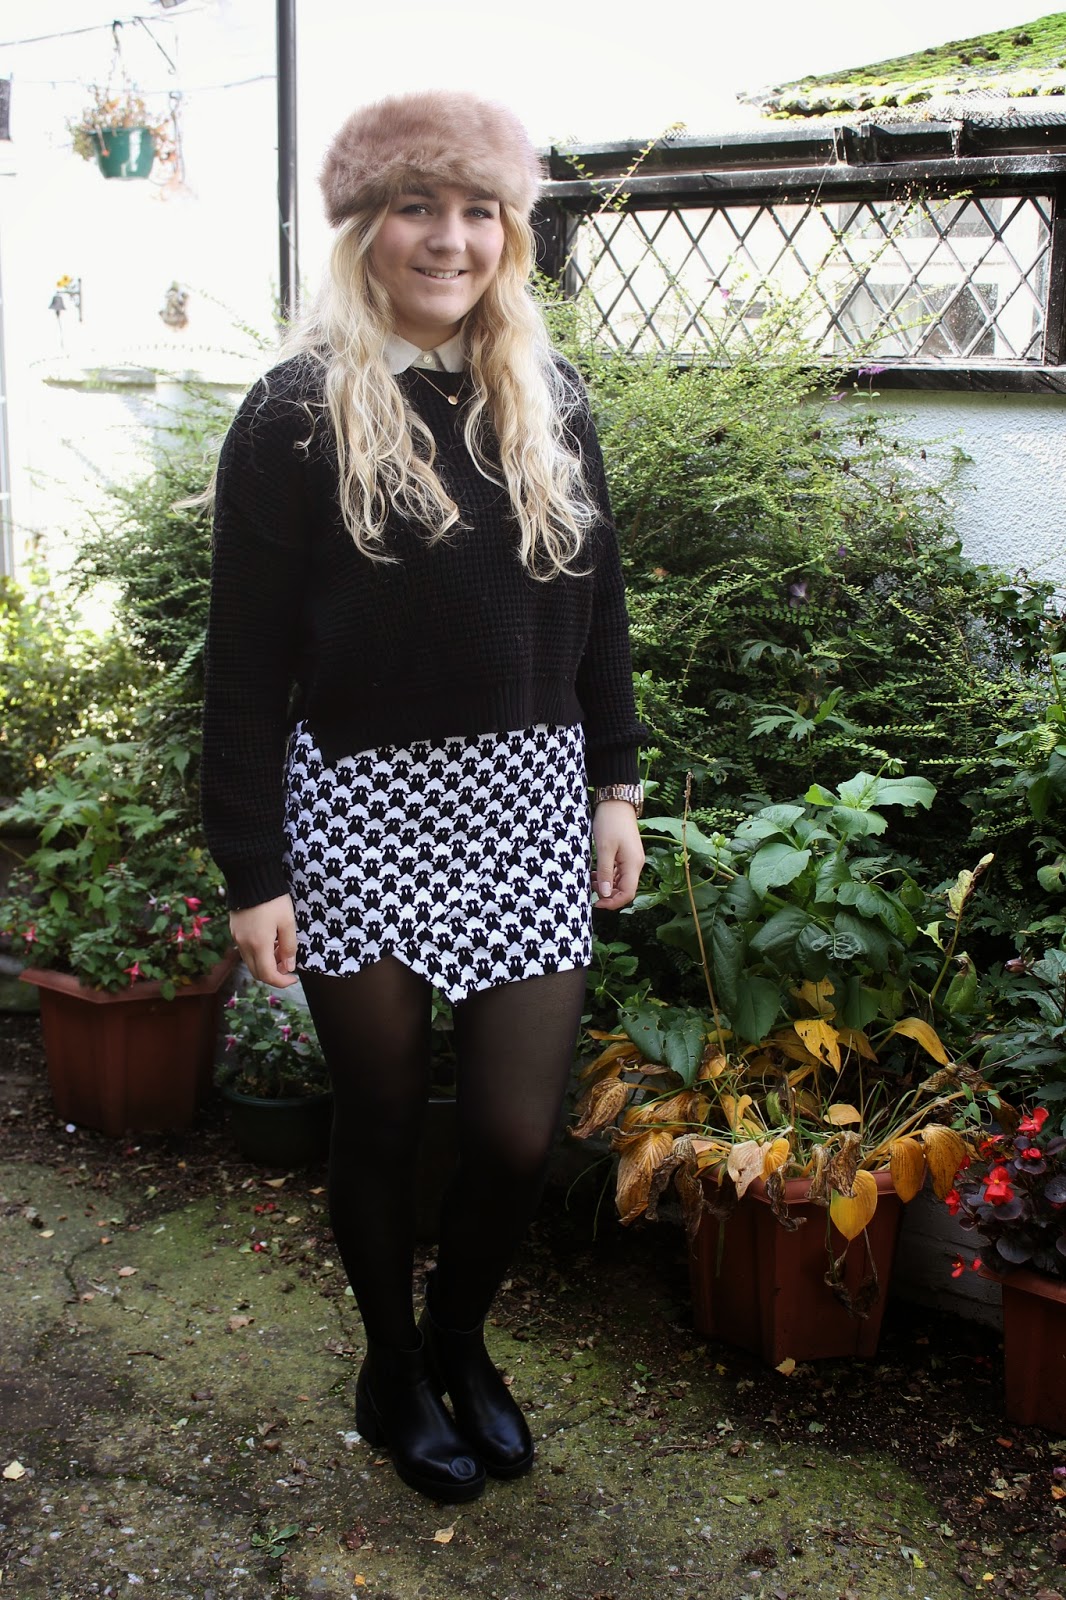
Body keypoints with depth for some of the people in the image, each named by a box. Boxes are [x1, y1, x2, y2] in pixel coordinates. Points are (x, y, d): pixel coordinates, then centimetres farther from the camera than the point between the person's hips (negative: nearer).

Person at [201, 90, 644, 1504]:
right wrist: (251, 872, -8)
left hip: (525, 802, 3)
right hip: (362, 809, -3)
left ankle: (460, 1334, 35)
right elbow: (245, 659, -7)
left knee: (519, 1133, 4)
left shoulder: (547, 400, 7)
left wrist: (615, 783, 9)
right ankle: (393, 1373, 37)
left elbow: (598, 604, 14)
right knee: (382, 1124, 11)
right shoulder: (297, 416, -6)